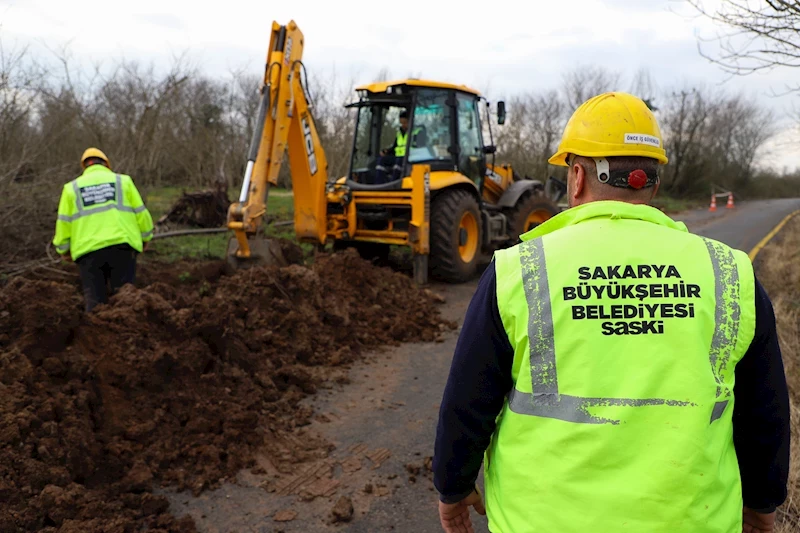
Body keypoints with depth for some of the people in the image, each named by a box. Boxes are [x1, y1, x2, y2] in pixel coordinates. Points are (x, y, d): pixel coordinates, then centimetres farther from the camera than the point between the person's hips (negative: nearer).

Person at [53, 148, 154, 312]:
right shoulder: (123, 181, 11)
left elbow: (63, 223, 10)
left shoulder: (72, 187, 14)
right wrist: (145, 237, 20)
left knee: (94, 299, 5)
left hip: (88, 249, 1)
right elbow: (141, 213, 7)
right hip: (121, 245, -1)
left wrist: (64, 249, 22)